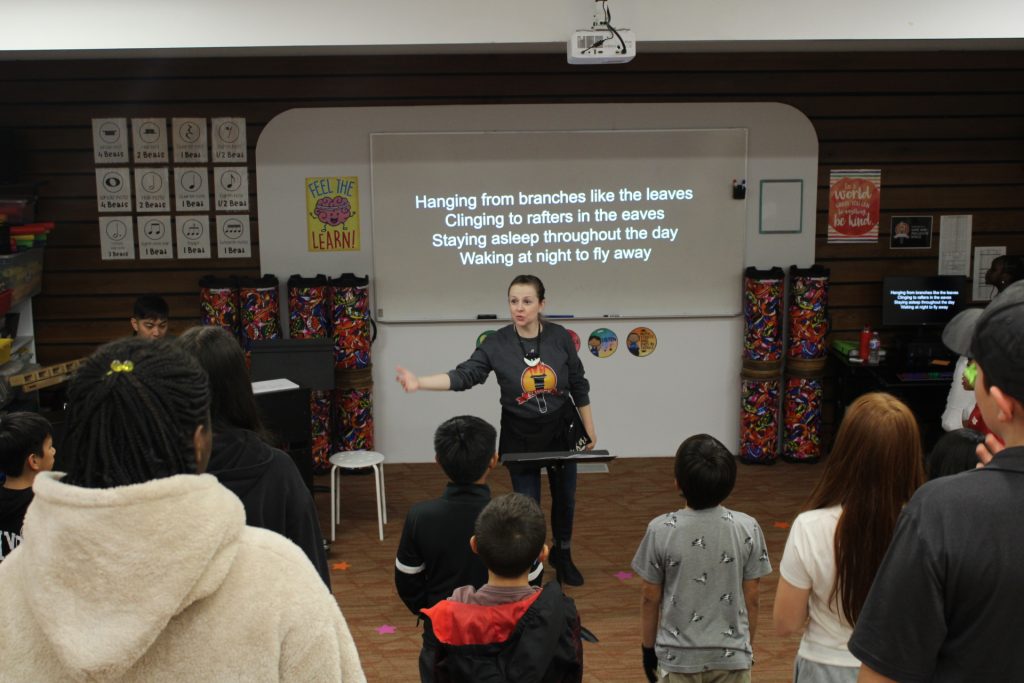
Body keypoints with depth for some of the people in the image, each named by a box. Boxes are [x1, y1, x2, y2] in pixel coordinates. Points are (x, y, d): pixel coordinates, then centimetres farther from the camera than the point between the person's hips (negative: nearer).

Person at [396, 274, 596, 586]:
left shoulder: (559, 337, -10)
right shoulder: (497, 343, -13)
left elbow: (579, 386, -1)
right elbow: (463, 376, -22)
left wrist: (589, 429, 4)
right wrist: (419, 382, -36)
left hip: (560, 430, 2)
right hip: (520, 435, -1)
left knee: (565, 498, 17)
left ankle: (562, 555, 43)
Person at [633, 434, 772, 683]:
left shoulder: (661, 530, -14)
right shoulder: (747, 529, -11)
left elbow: (651, 599, -5)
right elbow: (751, 599, -3)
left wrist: (648, 647, 10)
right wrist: (748, 647, 13)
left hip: (678, 655, -1)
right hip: (731, 654, 1)